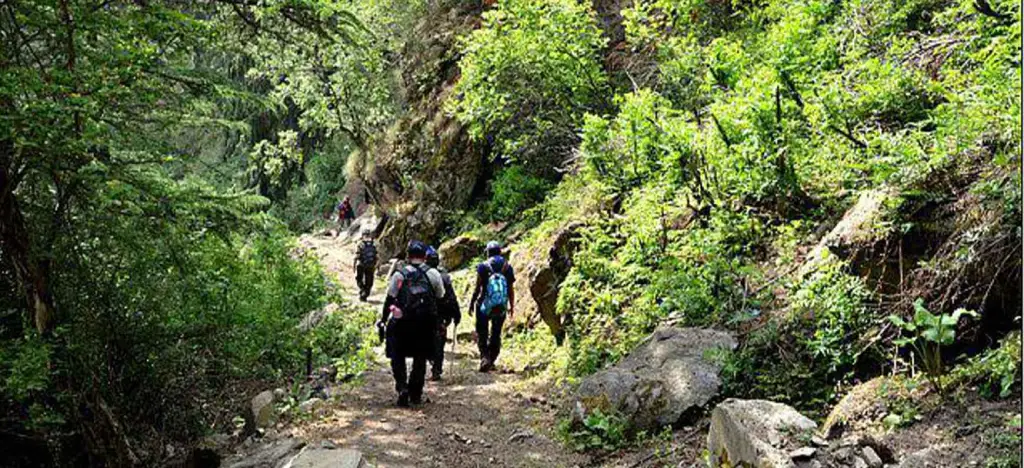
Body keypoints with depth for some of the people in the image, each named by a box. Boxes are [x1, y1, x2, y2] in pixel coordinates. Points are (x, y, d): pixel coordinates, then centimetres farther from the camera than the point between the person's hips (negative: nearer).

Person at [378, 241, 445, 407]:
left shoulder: (399, 275, -3)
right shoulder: (434, 274, 0)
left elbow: (389, 300, -2)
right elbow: (440, 299, 6)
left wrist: (383, 320, 6)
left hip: (402, 323, -1)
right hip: (426, 324, 2)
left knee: (397, 356, 12)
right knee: (420, 359, 15)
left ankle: (402, 387, -6)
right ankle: (415, 394, 18)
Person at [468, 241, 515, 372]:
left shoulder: (483, 267, -7)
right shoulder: (508, 268, 1)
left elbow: (477, 288, -7)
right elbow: (511, 290, 2)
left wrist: (472, 303, 4)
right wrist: (511, 306, 12)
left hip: (485, 306, -3)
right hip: (501, 307, 3)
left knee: (482, 333, 7)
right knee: (496, 334, 15)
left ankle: (484, 357, -12)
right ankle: (491, 361, 18)